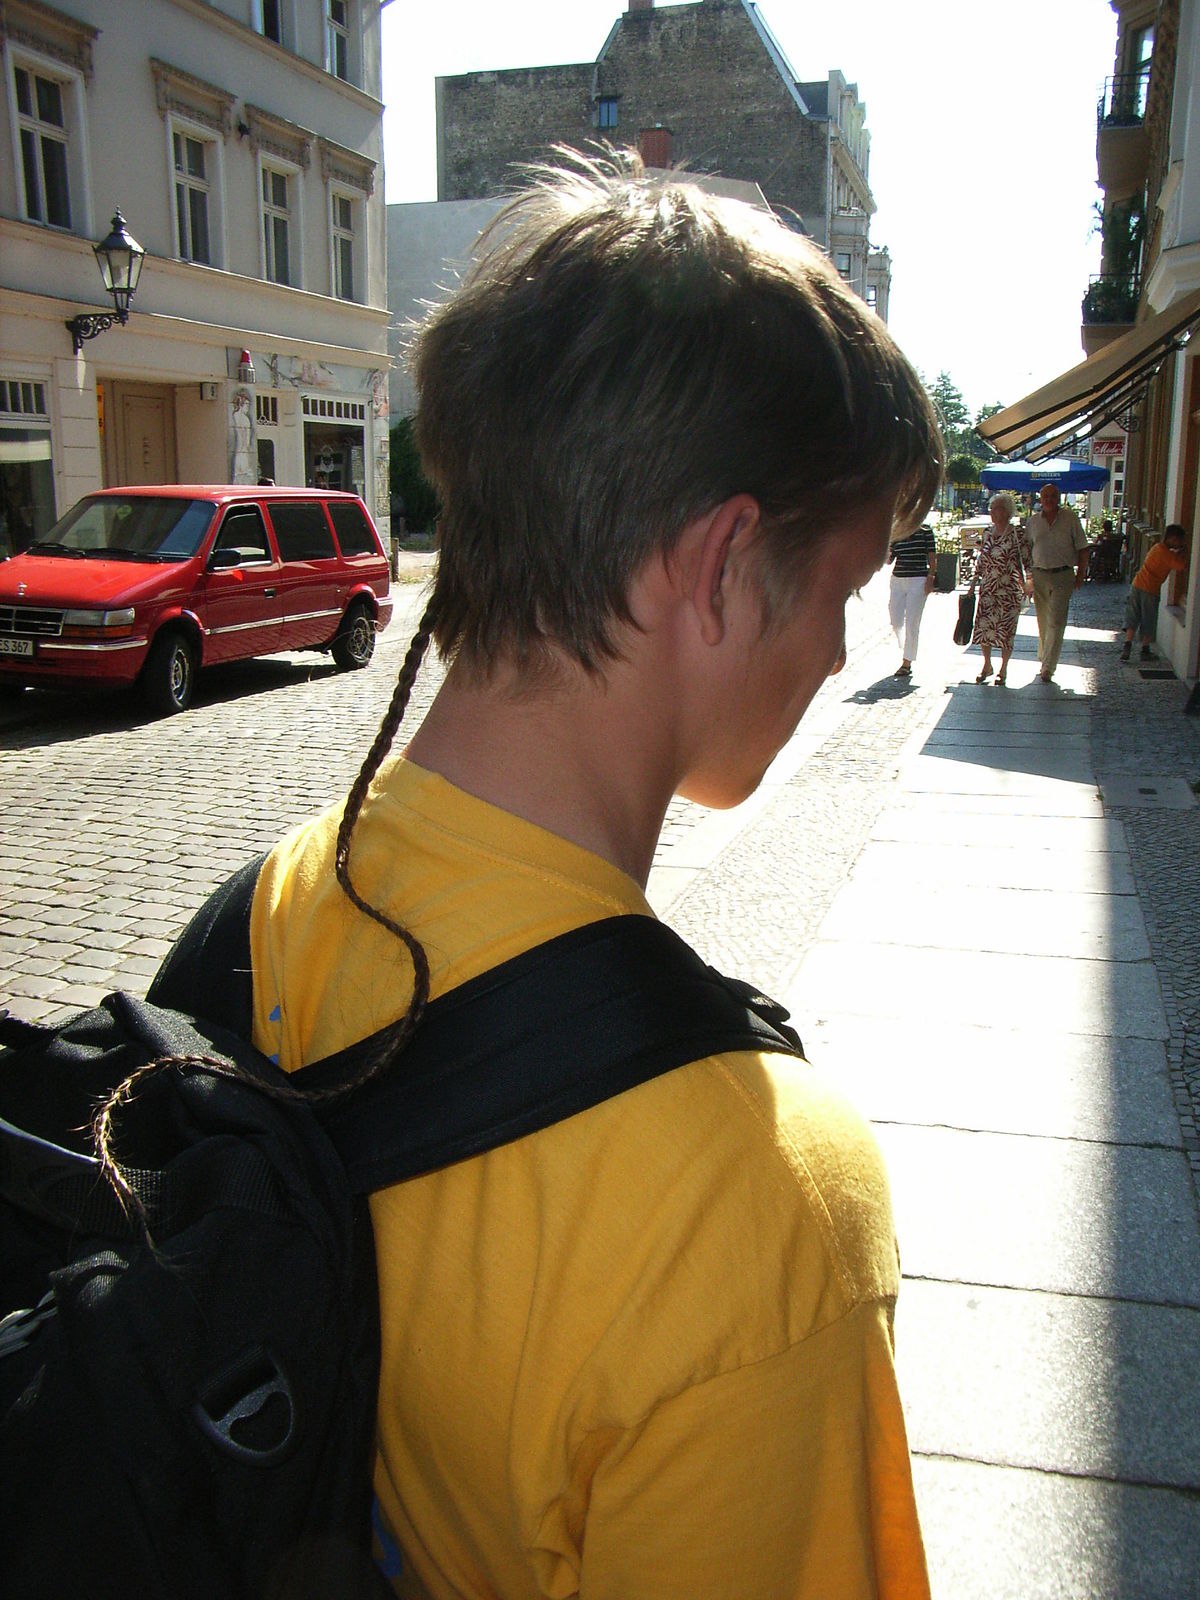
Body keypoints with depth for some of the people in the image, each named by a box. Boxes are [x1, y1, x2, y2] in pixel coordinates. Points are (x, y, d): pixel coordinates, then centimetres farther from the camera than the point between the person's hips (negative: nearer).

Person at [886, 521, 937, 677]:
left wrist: (930, 578, -9)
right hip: (897, 580, 4)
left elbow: (932, 557, -2)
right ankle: (905, 647, 35)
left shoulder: (925, 530, -2)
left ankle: (907, 664, 0)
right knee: (896, 622, 5)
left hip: (918, 580, -4)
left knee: (911, 623, -5)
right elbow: (889, 559, 8)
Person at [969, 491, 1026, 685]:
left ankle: (1003, 669, 14)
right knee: (983, 627, 2)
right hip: (987, 589, 5)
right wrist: (973, 585, 14)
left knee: (1005, 629, 1)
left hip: (1008, 589, -5)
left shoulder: (1014, 534, -9)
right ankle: (987, 666, 19)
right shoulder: (988, 533, 8)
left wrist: (1023, 588, -12)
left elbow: (1019, 563, -9)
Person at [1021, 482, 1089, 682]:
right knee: (1043, 622, 11)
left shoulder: (1069, 517, 0)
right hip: (1039, 575, 3)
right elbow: (1026, 549, 14)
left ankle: (1048, 667, -12)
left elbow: (1082, 548, 3)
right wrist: (1028, 575, 6)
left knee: (1056, 622, -10)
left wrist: (1080, 575, 1)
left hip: (1063, 576, -3)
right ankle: (1044, 657, 29)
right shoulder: (1033, 521, 7)